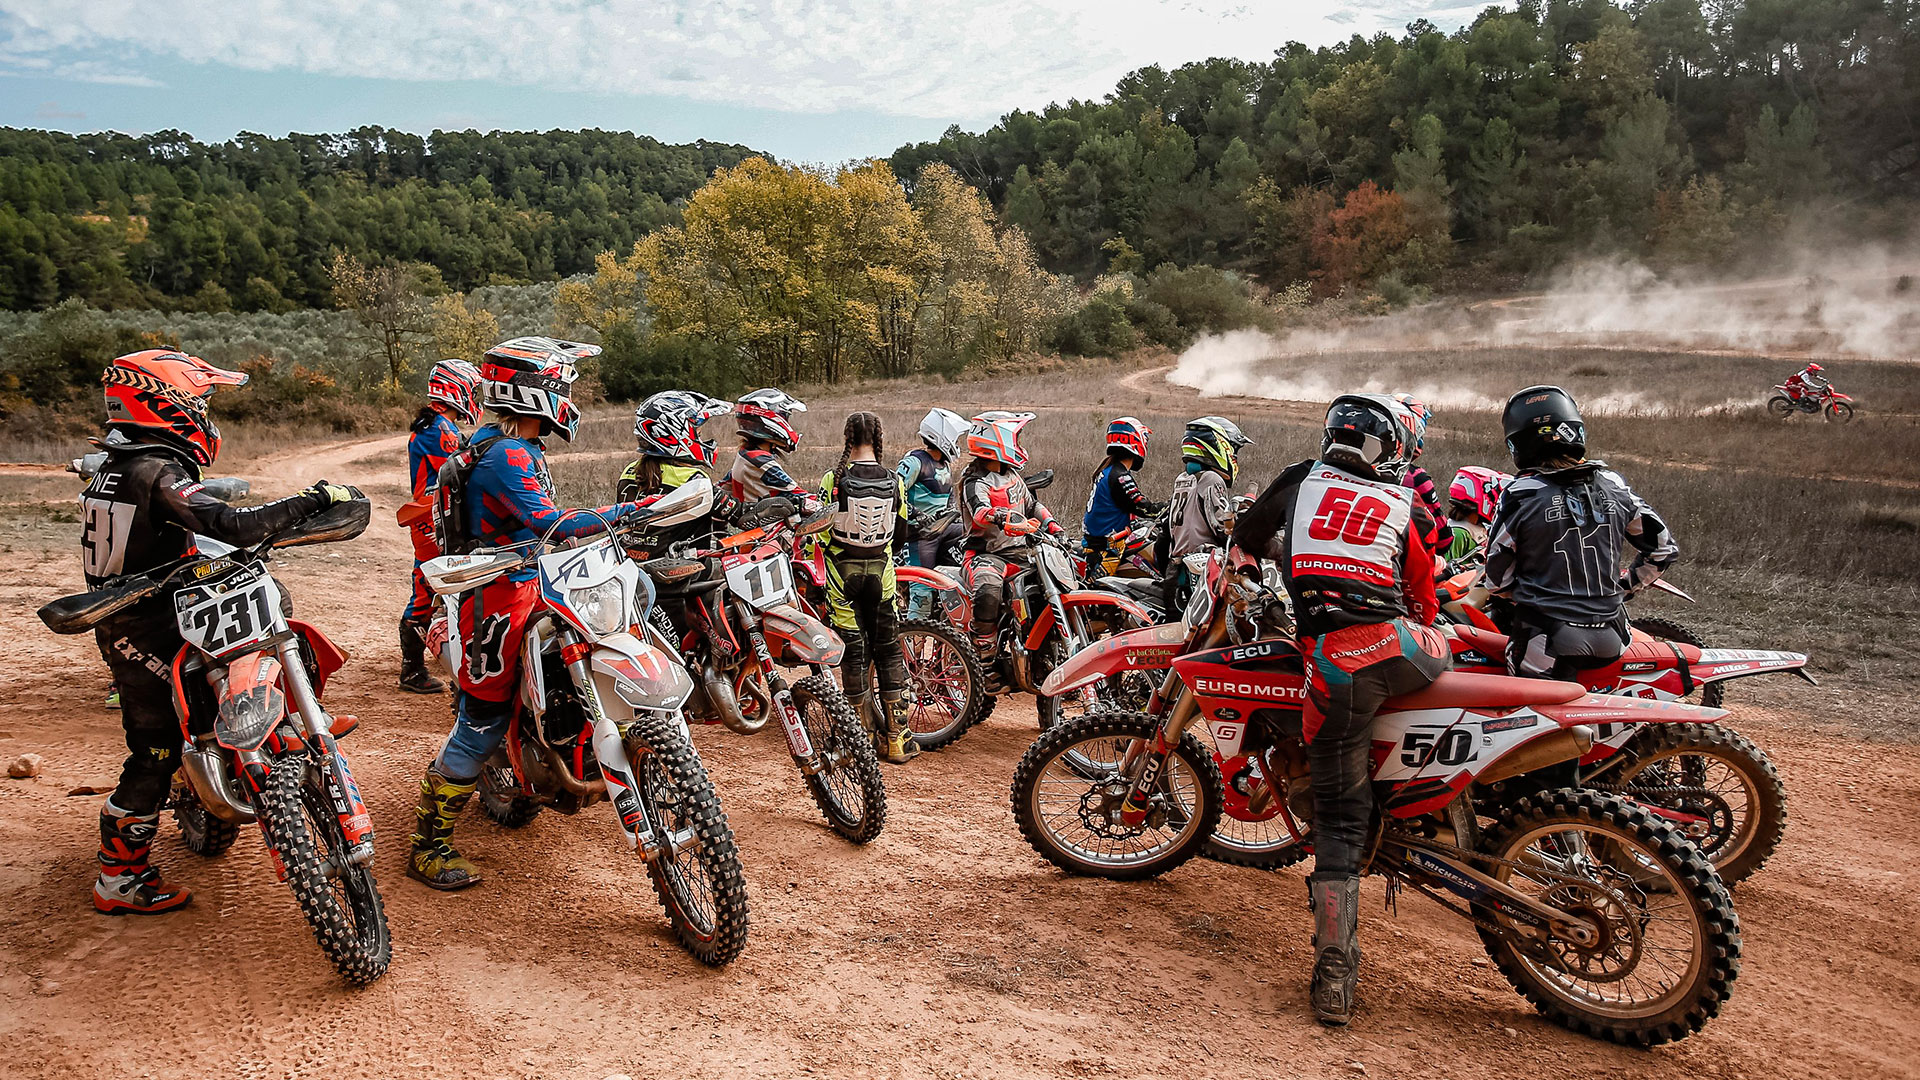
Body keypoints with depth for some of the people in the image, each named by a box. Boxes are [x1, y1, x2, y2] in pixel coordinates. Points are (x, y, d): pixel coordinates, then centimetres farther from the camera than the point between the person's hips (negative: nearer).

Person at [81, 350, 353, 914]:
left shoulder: (112, 466, 7)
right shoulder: (156, 473, -24)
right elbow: (231, 525, -37)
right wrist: (314, 499, -32)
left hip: (121, 625, 9)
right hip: (150, 636, -9)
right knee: (153, 755, 0)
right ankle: (120, 880, 11)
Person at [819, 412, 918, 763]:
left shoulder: (833, 479, -11)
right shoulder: (895, 482, -3)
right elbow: (901, 536, 5)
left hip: (842, 571, -2)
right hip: (881, 572, 2)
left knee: (854, 649, 5)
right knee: (889, 649, 8)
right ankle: (896, 737, 10)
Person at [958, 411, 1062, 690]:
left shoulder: (1011, 475, 17)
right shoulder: (975, 481, -10)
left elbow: (1031, 503, 29)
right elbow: (980, 512, -31)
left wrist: (1053, 526, 13)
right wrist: (1008, 521, -50)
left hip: (1020, 551, 8)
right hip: (987, 554, -8)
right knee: (989, 591, -37)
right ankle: (988, 665, -26)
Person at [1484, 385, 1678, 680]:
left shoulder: (1519, 495, -10)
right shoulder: (1613, 485, 3)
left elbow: (1498, 574, -3)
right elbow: (1663, 547, 12)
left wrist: (1504, 602, 18)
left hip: (1547, 640, -5)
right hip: (1611, 639, 5)